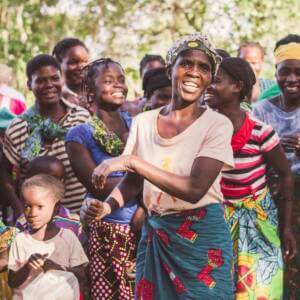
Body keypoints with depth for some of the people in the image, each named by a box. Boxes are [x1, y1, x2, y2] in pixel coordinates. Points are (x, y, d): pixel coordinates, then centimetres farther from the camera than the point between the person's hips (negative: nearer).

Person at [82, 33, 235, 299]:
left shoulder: (217, 124, -11)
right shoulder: (143, 122, 1)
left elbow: (195, 189, -22)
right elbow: (133, 181, 9)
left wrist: (132, 161, -25)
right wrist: (108, 206, -12)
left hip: (203, 236, -4)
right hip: (154, 235, 4)